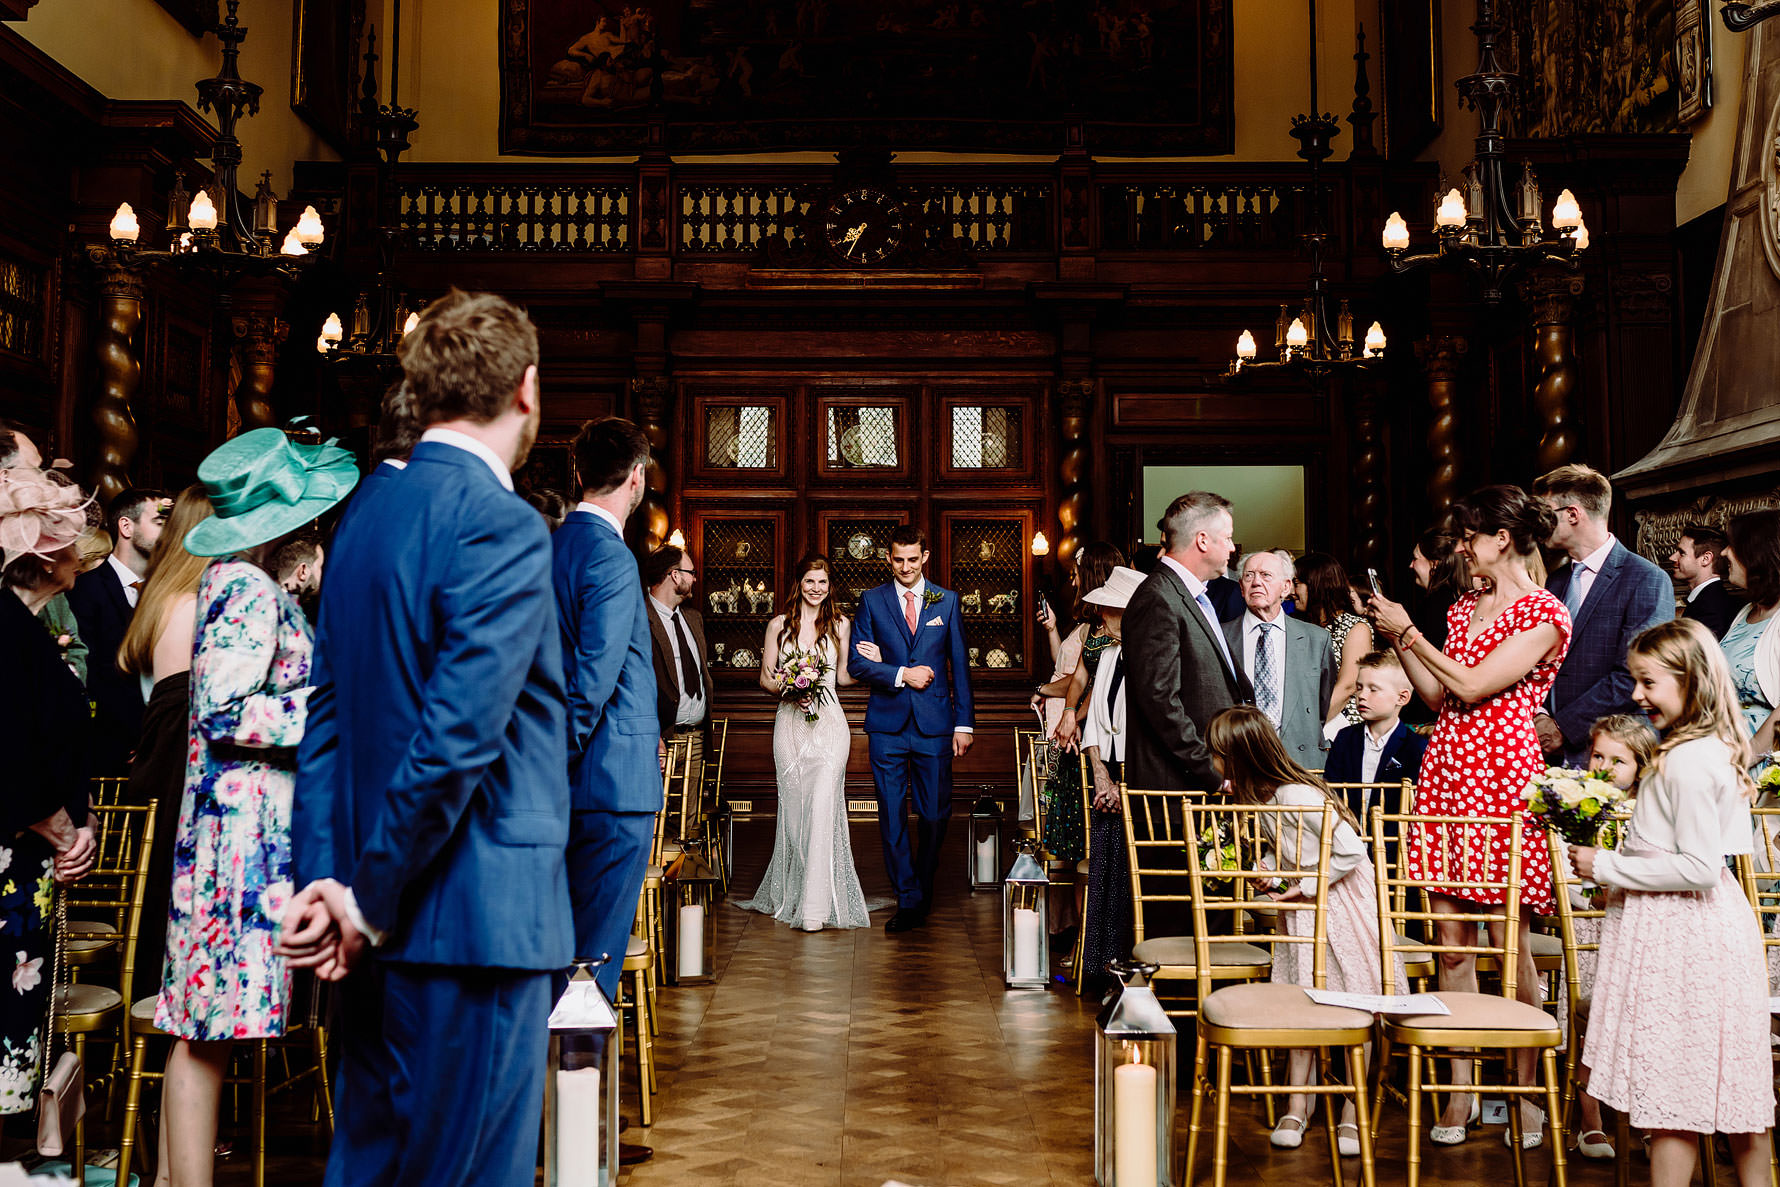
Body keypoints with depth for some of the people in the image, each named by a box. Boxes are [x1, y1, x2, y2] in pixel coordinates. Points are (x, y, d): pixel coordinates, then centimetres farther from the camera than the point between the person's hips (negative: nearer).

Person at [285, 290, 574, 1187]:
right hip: (477, 913, -8)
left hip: (380, 915, 9)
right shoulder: (501, 525, -16)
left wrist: (322, 881, 6)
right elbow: (459, 735, -23)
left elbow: (328, 709, 9)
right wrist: (369, 903, -13)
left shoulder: (365, 509, 10)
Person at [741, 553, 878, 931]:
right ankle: (791, 893, 22)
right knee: (794, 809, 5)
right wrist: (788, 691, -10)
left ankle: (816, 905, -15)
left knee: (823, 805, -14)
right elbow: (765, 677, 9)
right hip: (791, 725, 1)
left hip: (829, 723, -1)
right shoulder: (779, 625, 7)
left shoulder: (840, 625, 7)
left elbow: (844, 676, 13)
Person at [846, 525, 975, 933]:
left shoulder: (947, 601, 7)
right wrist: (902, 674, -12)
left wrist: (965, 723, 3)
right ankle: (908, 900, 12)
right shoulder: (872, 601, 5)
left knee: (935, 814, 4)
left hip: (934, 723, 1)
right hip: (887, 724, 0)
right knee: (892, 816, 1)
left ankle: (923, 891, 26)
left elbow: (960, 665, 7)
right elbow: (857, 662, 1)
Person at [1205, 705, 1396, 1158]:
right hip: (1304, 907, 8)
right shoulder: (1260, 795, -1)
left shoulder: (1298, 796, -28)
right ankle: (1297, 1104, 10)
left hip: (1342, 899, -8)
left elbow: (1350, 851, -28)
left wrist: (1305, 886, -21)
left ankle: (1353, 1112, 8)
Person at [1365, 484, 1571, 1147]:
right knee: (1451, 943, 6)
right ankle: (1461, 1089, 14)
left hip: (1502, 774, -7)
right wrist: (1398, 639, 10)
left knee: (1510, 944, -1)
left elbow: (1472, 687, -14)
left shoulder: (1545, 613, -7)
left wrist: (1408, 631, -7)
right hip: (1446, 769, 7)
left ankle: (1525, 1092, 13)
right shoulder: (1465, 607, 17)